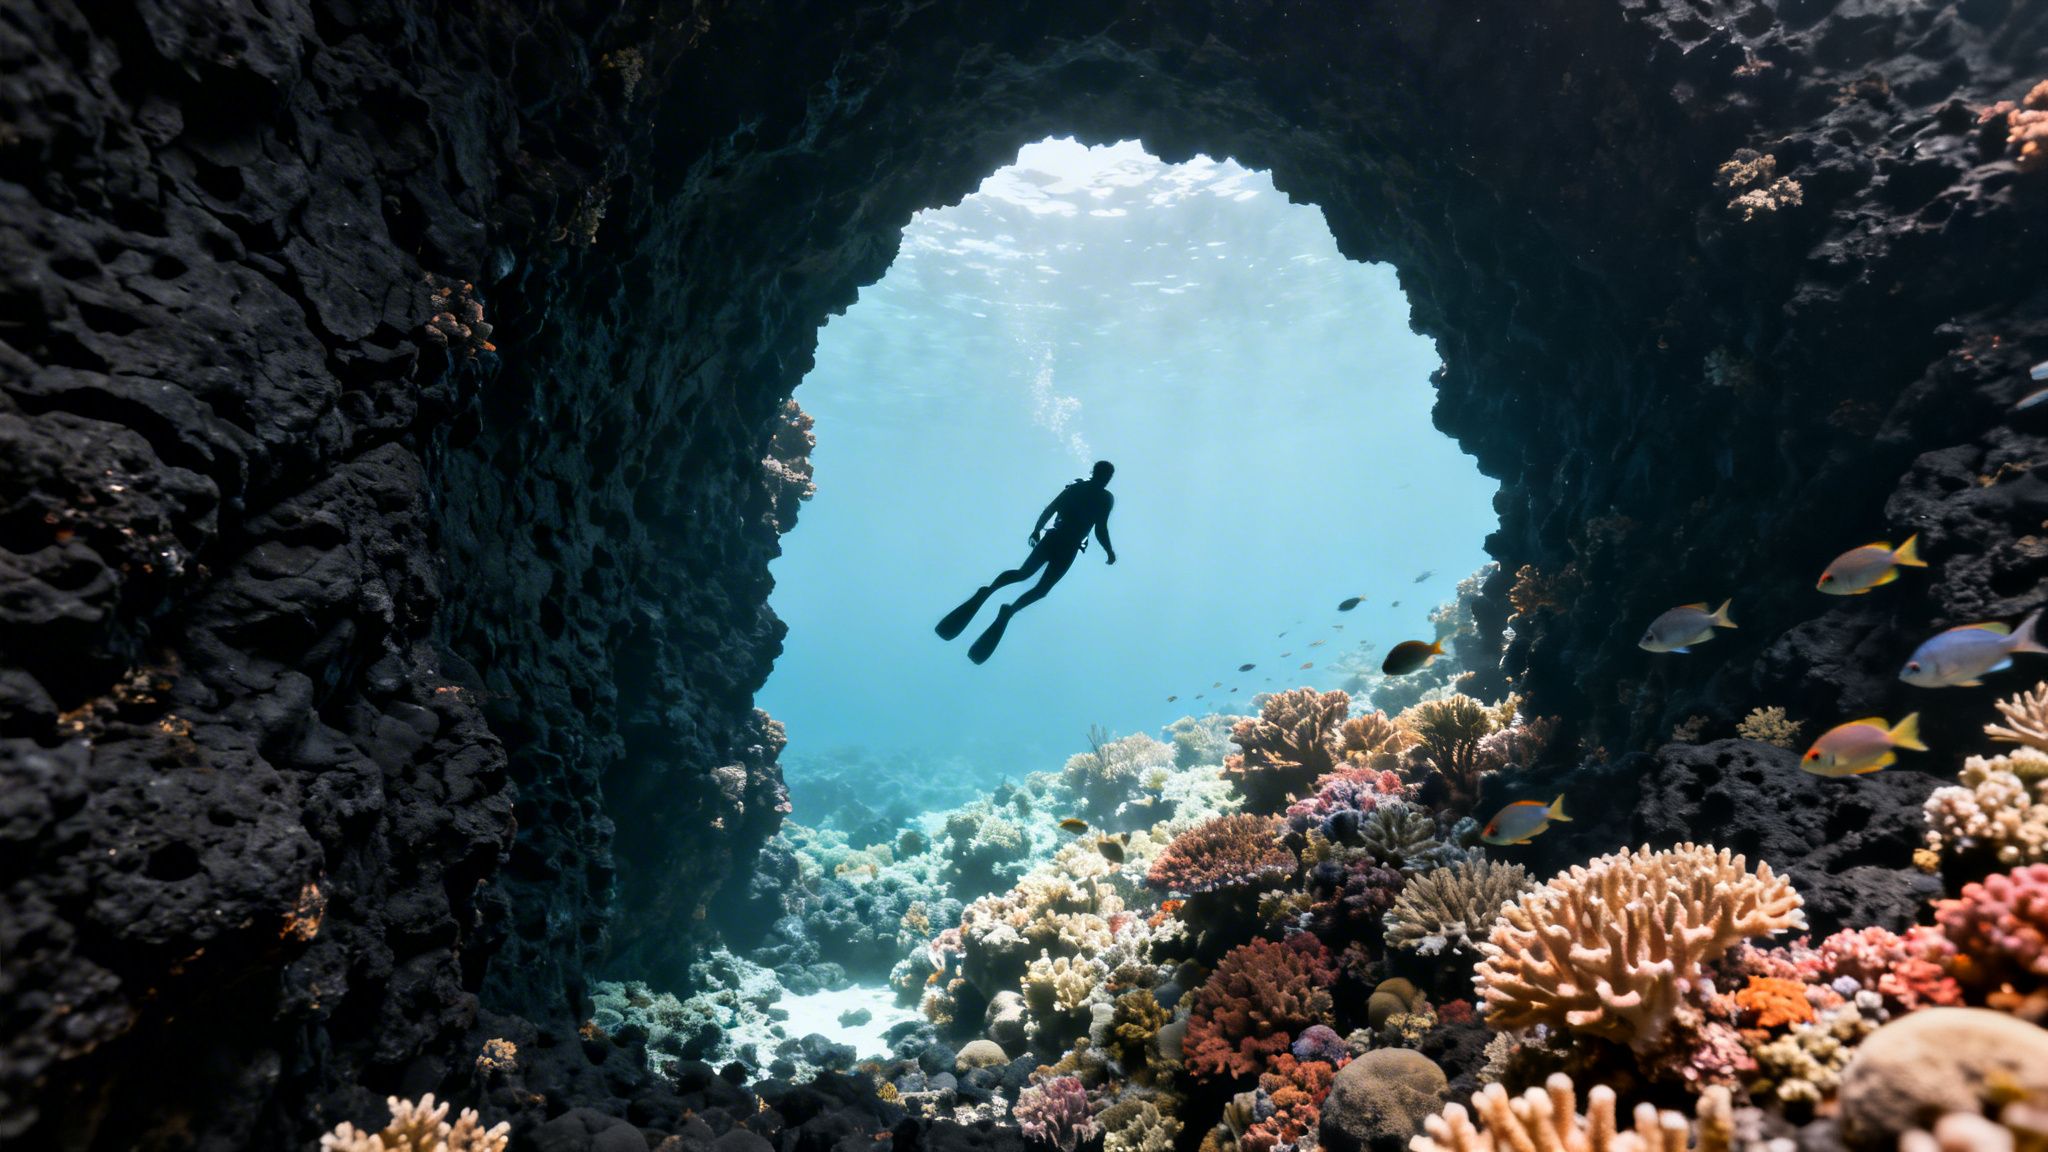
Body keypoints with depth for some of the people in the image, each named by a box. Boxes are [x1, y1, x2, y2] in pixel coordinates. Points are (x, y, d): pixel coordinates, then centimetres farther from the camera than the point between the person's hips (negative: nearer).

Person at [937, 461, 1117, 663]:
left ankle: (986, 592, -14)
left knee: (1023, 573, 13)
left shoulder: (1075, 487, 14)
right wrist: (1109, 552, 5)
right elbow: (1100, 529, -8)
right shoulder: (1106, 497, 1)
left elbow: (1050, 509, 12)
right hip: (1069, 548, -3)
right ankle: (1010, 610, -22)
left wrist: (1036, 530, 24)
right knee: (1042, 589, 4)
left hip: (1052, 538, 4)